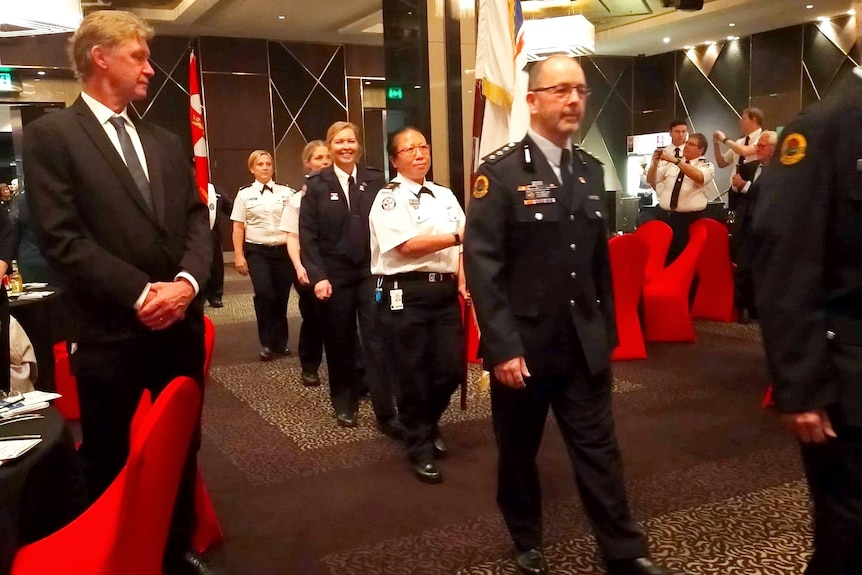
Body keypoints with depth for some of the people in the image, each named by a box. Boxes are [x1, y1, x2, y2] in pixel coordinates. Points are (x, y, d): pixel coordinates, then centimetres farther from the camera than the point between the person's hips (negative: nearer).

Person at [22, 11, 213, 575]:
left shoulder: (168, 142, 14)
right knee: (111, 465, 10)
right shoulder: (50, 134, -4)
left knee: (182, 454, 16)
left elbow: (197, 221, 8)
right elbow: (61, 237, -13)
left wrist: (187, 281, -11)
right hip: (110, 334, -5)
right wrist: (140, 293, -17)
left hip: (180, 325, 5)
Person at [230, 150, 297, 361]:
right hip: (257, 251, -1)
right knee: (264, 294, -16)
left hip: (283, 250, 1)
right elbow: (238, 227, 5)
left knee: (282, 296, 5)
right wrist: (238, 255, -2)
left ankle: (281, 341, 23)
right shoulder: (244, 194, 5)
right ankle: (267, 343, 1)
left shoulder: (286, 192, 5)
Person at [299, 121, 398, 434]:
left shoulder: (376, 180, 4)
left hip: (372, 272, 0)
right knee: (339, 342, 9)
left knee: (377, 341, -3)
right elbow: (308, 234, -2)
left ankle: (386, 413, 1)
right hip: (334, 274, 0)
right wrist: (317, 275, -12)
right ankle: (344, 403, 26)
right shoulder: (317, 184, 2)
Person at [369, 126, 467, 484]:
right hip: (406, 293, -6)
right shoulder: (389, 198, -4)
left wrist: (463, 281, 0)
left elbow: (461, 246, 15)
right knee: (411, 374, 3)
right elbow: (408, 245, -16)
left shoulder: (445, 196, 16)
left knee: (451, 368, 8)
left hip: (444, 291, 6)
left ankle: (426, 426, 35)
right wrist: (457, 236, -12)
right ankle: (420, 449, 19)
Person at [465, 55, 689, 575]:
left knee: (600, 449, 9)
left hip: (585, 345, 4)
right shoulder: (501, 171, -10)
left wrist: (608, 331, 12)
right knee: (519, 450, 14)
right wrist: (503, 346, -18)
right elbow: (482, 265, -15)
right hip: (524, 346, -4)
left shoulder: (591, 170, 9)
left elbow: (600, 259, 12)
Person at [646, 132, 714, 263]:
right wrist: (654, 163, -8)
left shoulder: (707, 165, 0)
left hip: (689, 218, -3)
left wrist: (676, 161, -27)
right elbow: (651, 180, 11)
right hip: (664, 215, 3)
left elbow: (699, 177, -23)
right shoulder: (671, 162, 11)